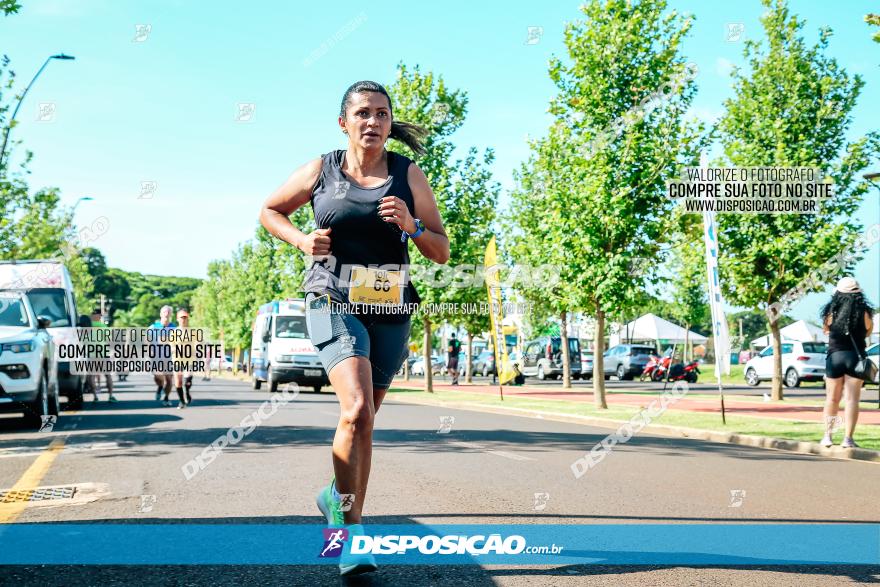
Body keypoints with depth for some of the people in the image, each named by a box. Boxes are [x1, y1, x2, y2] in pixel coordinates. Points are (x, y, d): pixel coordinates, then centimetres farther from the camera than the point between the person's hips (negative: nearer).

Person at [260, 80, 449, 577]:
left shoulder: (409, 176, 2)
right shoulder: (320, 171, 1)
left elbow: (442, 252, 4)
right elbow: (270, 211, 16)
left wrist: (411, 225, -16)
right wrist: (301, 240, -3)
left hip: (390, 311, 3)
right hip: (334, 303, -3)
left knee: (363, 419, 13)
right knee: (357, 410, -22)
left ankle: (339, 498, 36)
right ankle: (351, 525, -8)